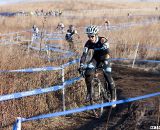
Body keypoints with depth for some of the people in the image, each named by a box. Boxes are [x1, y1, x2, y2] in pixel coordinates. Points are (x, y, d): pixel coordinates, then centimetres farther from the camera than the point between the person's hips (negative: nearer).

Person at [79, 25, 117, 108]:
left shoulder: (103, 41, -32)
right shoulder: (88, 43, -21)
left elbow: (107, 52, -38)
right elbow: (84, 54, -22)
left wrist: (105, 63, -51)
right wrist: (81, 66, -34)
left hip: (104, 57, -4)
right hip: (96, 57, 4)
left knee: (107, 75, -18)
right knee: (88, 73, -15)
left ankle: (113, 97, -4)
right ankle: (89, 93, 3)